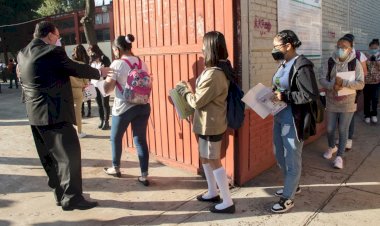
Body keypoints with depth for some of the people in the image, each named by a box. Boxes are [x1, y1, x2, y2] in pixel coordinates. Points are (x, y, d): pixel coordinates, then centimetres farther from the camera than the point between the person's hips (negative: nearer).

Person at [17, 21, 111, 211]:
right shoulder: (53, 52, -13)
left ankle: (61, 194, 23)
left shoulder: (23, 54, 12)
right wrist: (99, 72, 9)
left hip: (35, 113, 9)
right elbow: (76, 68, -5)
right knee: (69, 153, -3)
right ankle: (72, 197, 0)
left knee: (49, 156, 14)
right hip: (54, 112, -9)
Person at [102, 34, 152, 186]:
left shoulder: (117, 64, -10)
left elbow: (107, 89, -10)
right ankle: (144, 176, 5)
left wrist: (107, 78, 8)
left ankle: (115, 168, 35)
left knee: (116, 138, 18)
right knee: (140, 140, 7)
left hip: (123, 108, -5)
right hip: (143, 106, 5)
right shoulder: (142, 63, 7)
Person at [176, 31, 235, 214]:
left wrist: (184, 90, -4)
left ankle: (228, 203, 14)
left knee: (214, 161, 1)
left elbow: (197, 102, -19)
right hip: (209, 123, 10)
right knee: (205, 157, 21)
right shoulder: (220, 69, 7)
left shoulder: (213, 74, -26)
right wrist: (191, 88, 6)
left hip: (211, 124, -10)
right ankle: (213, 192, 37)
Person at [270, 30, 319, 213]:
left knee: (292, 159, 5)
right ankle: (292, 186, 41)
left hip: (294, 120, -9)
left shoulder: (302, 66, -18)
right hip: (279, 117, 9)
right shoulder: (284, 64, 8)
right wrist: (273, 95, 1)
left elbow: (311, 95, -21)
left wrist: (284, 96, -22)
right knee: (279, 155, 20)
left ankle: (288, 198, 19)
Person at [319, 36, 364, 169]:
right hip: (331, 102, 3)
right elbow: (322, 80, -4)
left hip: (347, 103, -2)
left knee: (343, 130, 5)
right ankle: (332, 147, 41)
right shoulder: (330, 62, -2)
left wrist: (343, 83, -27)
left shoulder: (355, 63, -9)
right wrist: (332, 86, -23)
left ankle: (340, 156, 18)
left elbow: (360, 84, -13)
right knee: (330, 128, 13)